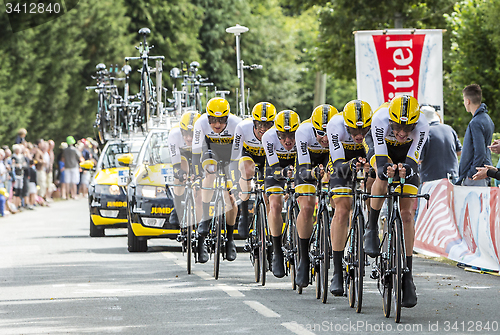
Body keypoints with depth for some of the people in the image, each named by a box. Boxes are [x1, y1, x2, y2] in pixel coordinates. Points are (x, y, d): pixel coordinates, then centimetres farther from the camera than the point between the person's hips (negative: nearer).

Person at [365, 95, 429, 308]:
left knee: (407, 215, -9)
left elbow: (413, 160, -31)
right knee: (383, 176, -38)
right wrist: (386, 169, -55)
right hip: (384, 154, -1)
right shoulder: (381, 119, -35)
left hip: (406, 160, 1)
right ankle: (372, 229, -18)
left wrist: (405, 169, -53)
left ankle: (407, 276, -6)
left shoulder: (422, 125, -32)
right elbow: (381, 159, -34)